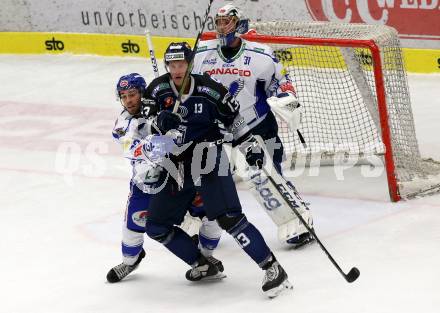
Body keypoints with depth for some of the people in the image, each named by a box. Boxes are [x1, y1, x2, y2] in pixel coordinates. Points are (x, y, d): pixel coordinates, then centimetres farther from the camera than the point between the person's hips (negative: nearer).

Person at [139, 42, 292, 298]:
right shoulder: (158, 89, -1)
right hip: (176, 168, 5)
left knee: (229, 217, -19)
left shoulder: (209, 90, -7)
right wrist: (159, 120, -20)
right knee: (157, 226, 5)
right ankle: (203, 266, 18)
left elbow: (233, 117, 6)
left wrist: (250, 147, 4)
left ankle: (272, 268, -15)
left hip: (208, 161, -5)